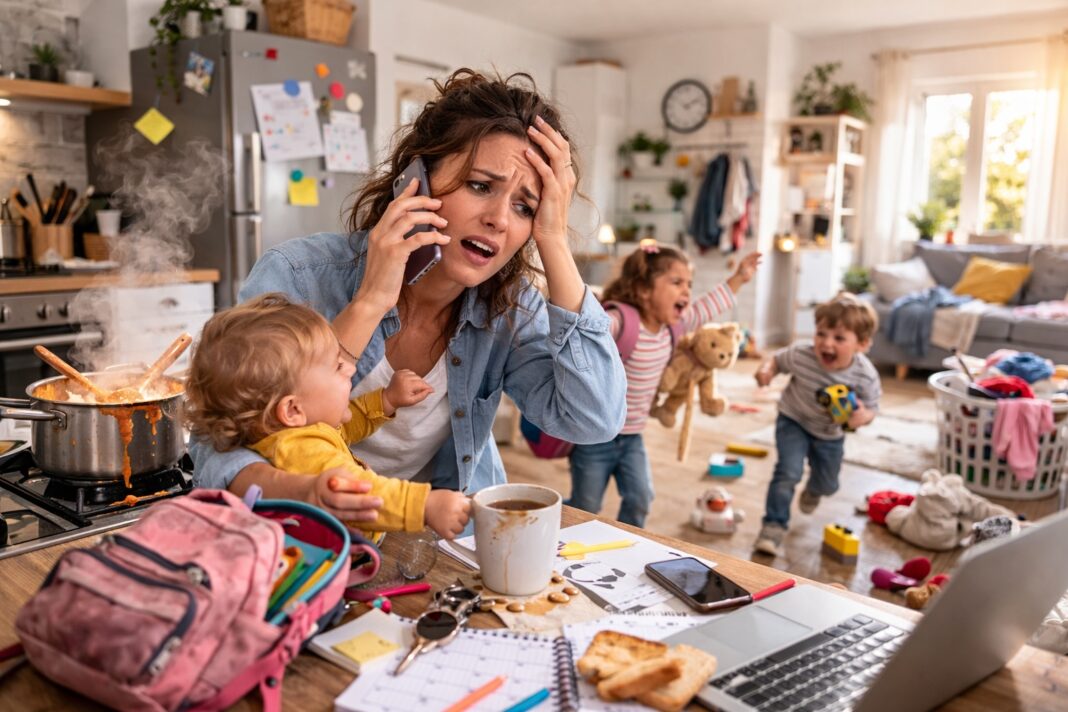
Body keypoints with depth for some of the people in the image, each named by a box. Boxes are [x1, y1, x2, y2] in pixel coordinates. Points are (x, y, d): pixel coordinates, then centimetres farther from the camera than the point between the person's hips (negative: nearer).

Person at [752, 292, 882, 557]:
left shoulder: (866, 376, -27)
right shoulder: (801, 355, -30)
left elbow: (871, 409, -12)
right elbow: (777, 359, -10)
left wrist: (861, 417, -36)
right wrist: (766, 369, -33)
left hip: (830, 434, 2)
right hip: (794, 422, -2)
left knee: (828, 485, 22)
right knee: (789, 472, -23)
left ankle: (813, 490, 60)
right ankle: (774, 527, -9)